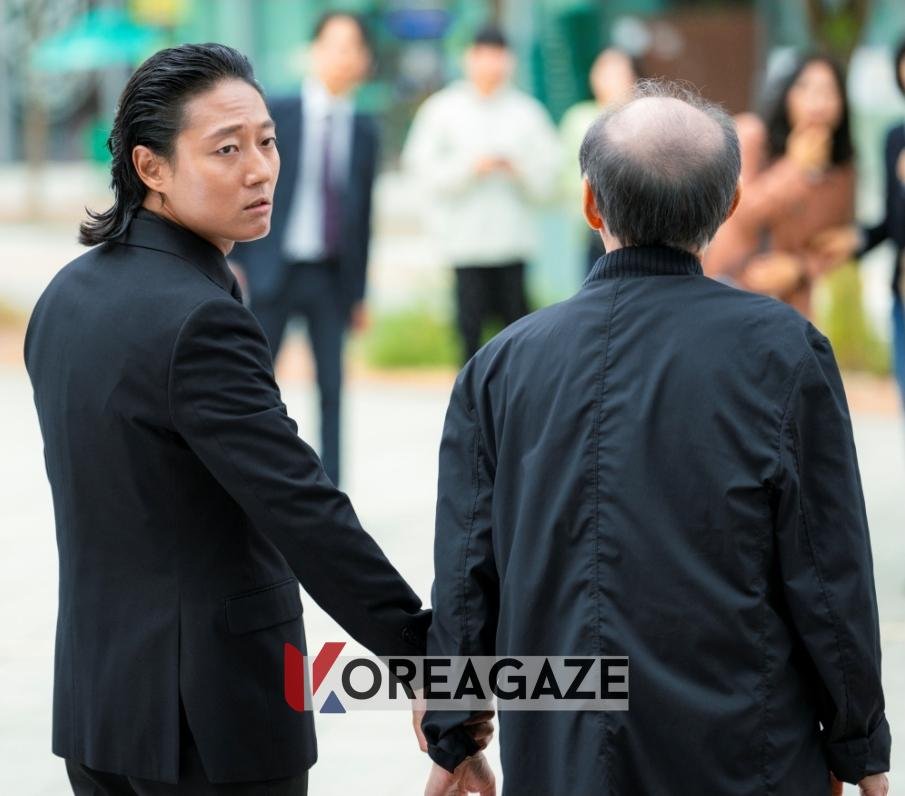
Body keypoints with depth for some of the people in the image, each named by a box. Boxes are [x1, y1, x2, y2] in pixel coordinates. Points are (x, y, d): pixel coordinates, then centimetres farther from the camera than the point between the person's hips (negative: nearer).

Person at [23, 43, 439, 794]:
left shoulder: (68, 295, 8)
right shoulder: (198, 321, -19)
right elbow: (304, 513, -23)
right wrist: (428, 662, -22)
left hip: (98, 701, 9)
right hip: (213, 717, -9)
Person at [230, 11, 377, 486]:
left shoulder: (363, 131, 7)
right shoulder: (274, 114, -2)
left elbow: (363, 210, 10)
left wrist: (358, 292, 10)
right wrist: (234, 260, -7)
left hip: (332, 277, 2)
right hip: (274, 269, -2)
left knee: (332, 388, 1)